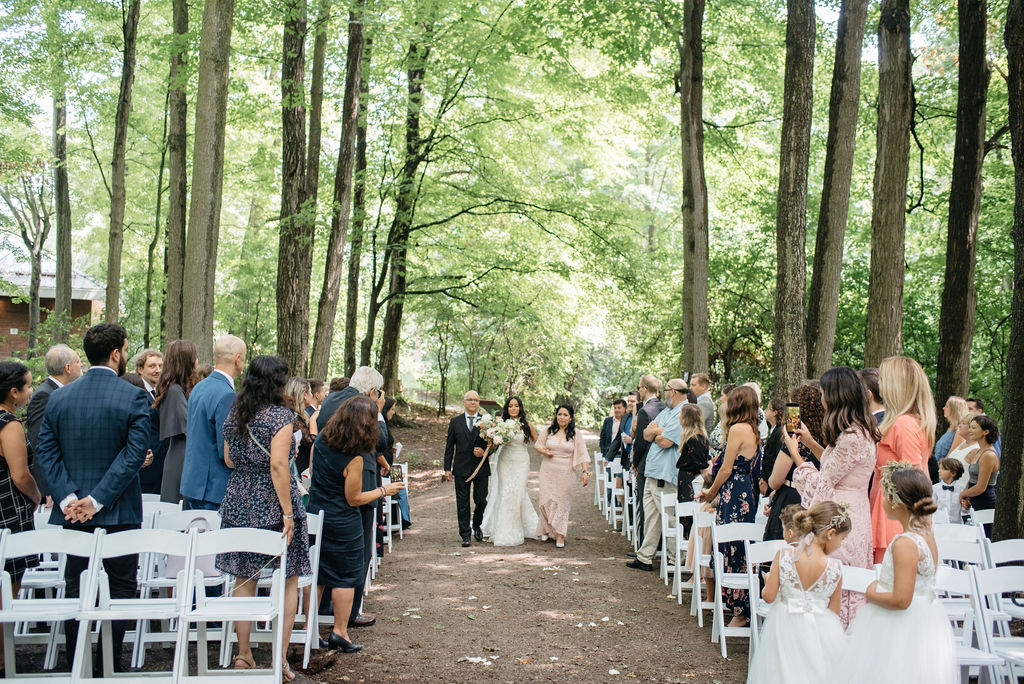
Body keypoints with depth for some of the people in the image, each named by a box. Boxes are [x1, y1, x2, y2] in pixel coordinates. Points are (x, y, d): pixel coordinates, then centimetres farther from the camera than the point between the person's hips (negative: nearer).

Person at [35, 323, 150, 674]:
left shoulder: (59, 397, 3)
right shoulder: (134, 397, -10)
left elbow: (46, 451, -2)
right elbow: (134, 454, -17)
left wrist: (68, 497, -8)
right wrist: (98, 499, -15)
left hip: (73, 512, 4)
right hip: (119, 513, -4)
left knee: (75, 590, 13)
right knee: (120, 590, 8)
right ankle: (109, 667, 11)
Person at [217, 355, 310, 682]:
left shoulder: (233, 415, 7)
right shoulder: (280, 416, -12)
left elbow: (229, 460, 15)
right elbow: (278, 465, -19)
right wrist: (288, 513, -18)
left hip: (238, 504, 6)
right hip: (272, 505, -6)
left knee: (245, 578, 13)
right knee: (288, 580, 4)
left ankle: (243, 654, 18)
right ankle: (280, 658, 3)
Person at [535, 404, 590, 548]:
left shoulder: (575, 434, -1)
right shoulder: (549, 430, 3)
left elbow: (582, 454, -3)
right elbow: (538, 445, 14)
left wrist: (585, 471, -13)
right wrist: (545, 452, -7)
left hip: (565, 473, -2)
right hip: (548, 471, 2)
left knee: (562, 503, 0)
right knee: (547, 501, 1)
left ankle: (560, 535, 6)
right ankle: (547, 530, 22)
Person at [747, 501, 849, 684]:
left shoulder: (783, 556, -14)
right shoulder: (835, 568, -16)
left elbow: (768, 596, -9)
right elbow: (834, 611, -6)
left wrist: (768, 580, 12)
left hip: (785, 628, 1)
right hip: (820, 630, -1)